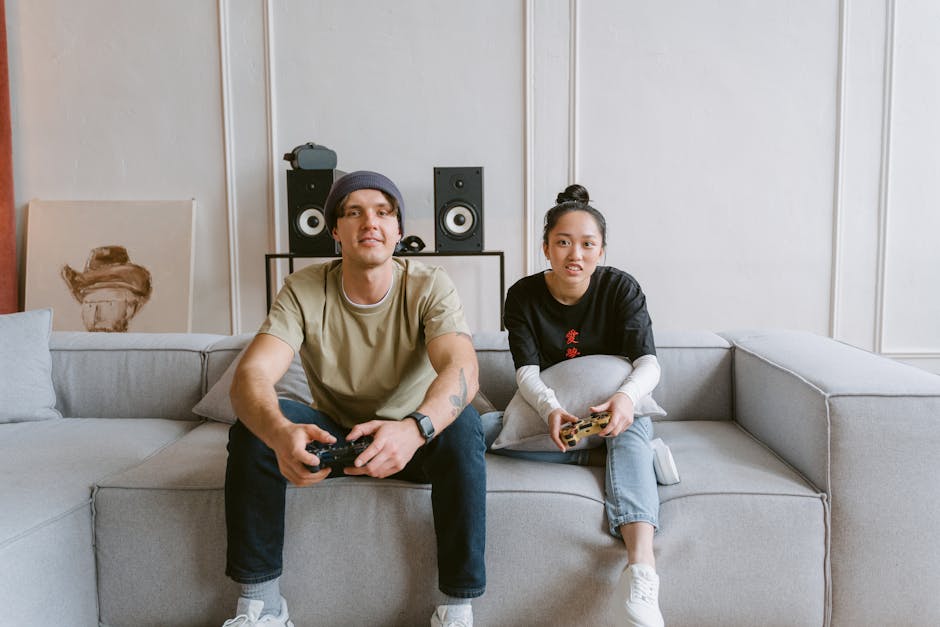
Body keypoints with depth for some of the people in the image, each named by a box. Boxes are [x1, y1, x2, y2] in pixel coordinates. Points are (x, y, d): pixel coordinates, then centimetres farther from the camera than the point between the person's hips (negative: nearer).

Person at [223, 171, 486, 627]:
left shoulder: (429, 286, -16)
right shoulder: (304, 290, -14)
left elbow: (461, 368, -34)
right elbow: (251, 375, -27)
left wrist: (414, 428, -56)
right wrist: (279, 432, -51)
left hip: (411, 438, -1)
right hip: (331, 436, 2)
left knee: (463, 424, -33)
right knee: (252, 424, -24)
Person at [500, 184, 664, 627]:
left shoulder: (621, 287, -10)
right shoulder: (524, 296, -8)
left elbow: (648, 361, -20)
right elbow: (527, 370, -18)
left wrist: (627, 396, -45)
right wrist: (550, 409, -41)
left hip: (616, 411, -2)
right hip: (552, 412, 2)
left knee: (633, 432, -36)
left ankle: (642, 563, -53)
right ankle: (638, 455, -20)